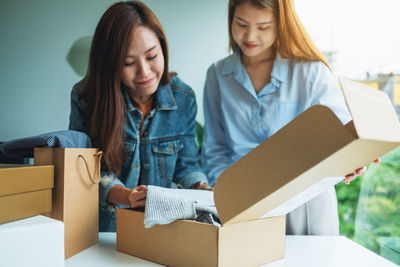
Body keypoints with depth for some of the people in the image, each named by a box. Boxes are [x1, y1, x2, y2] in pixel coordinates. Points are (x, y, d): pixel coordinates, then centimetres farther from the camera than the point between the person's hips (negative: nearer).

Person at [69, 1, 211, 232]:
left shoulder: (183, 99, -4)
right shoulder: (85, 96, -12)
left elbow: (186, 164, 6)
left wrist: (204, 191, -14)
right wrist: (125, 196, -29)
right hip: (102, 225, -2)